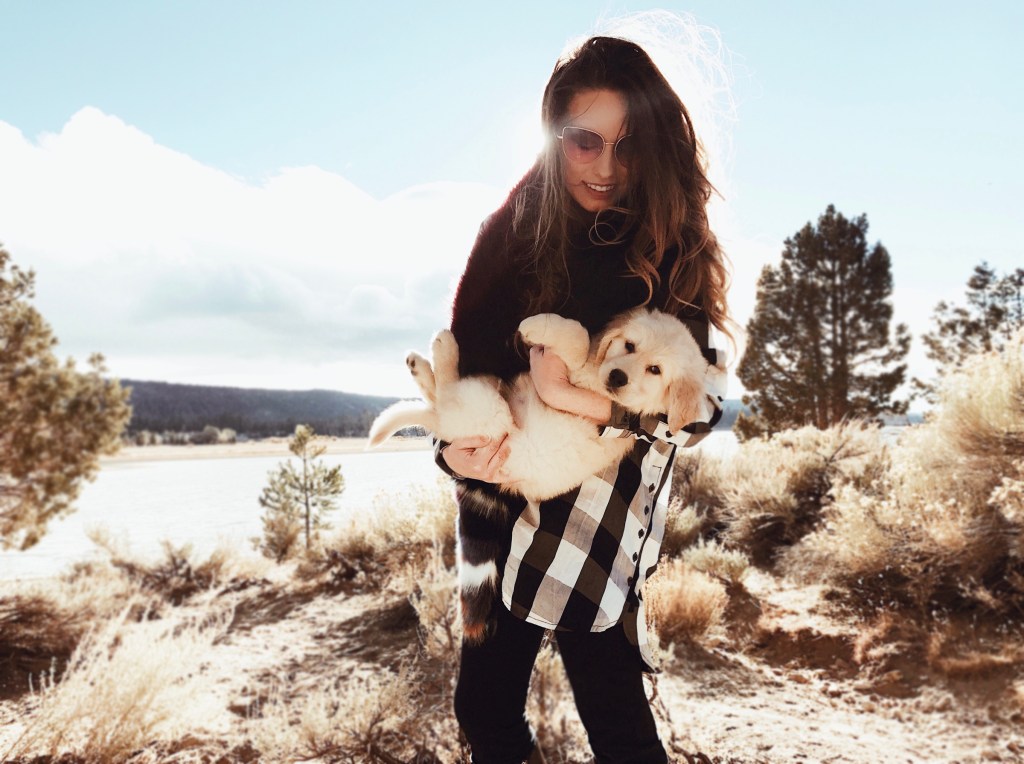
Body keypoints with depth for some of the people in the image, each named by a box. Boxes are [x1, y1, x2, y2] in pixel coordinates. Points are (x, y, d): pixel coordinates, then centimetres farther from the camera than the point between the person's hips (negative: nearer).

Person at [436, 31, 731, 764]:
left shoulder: (674, 251, -5)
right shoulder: (513, 232, 1)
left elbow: (702, 400, -11)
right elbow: (462, 358, 5)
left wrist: (575, 397, -24)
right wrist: (453, 446, -13)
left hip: (601, 518, -3)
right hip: (500, 504, 3)